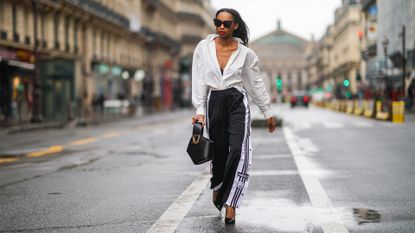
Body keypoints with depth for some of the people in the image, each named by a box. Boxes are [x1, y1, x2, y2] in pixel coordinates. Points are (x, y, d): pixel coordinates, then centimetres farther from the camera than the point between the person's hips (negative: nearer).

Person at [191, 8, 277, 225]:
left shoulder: (245, 53, 1)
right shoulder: (203, 48, 2)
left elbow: (256, 83, 9)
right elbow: (199, 81, 1)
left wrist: (268, 112, 13)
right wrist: (199, 110, -8)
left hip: (237, 103, -1)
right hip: (214, 102, 1)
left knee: (238, 151, -16)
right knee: (219, 151, 7)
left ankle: (230, 204, -15)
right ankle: (217, 186, 39)